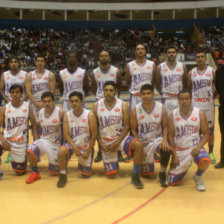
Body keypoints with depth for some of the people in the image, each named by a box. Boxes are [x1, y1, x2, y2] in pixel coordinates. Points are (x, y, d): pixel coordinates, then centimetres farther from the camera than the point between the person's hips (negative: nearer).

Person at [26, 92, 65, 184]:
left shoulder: (61, 112, -15)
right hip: (44, 140, 3)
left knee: (55, 171, 3)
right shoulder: (40, 113, -1)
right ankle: (35, 173, -7)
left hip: (56, 144, -3)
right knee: (30, 150, -29)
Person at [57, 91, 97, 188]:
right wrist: (75, 147, -23)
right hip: (73, 143, 1)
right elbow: (66, 134, -9)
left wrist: (88, 152, -12)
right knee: (61, 151, -33)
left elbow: (94, 134, -11)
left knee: (86, 174, 4)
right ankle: (63, 176, -12)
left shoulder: (90, 115, -14)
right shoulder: (67, 115, -7)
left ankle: (82, 164, 39)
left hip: (86, 146, -1)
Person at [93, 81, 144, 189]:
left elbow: (127, 126, -7)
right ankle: (113, 164, 38)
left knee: (138, 145, -33)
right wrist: (101, 143, -8)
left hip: (120, 137, -1)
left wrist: (117, 142, -16)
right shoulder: (96, 106, -4)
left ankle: (135, 176, -19)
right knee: (111, 175, 0)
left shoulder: (123, 105, -7)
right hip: (105, 142, 1)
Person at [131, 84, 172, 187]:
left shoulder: (161, 108, -9)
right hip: (143, 142, 1)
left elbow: (165, 126, -1)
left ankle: (162, 174, -11)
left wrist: (165, 139, -20)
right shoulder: (135, 110, -9)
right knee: (147, 174, 3)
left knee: (167, 149, -37)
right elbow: (133, 130, -2)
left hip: (157, 139, 0)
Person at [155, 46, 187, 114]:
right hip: (166, 99, -1)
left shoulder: (182, 66, 3)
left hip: (180, 99, 2)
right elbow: (157, 84, 6)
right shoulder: (160, 67, -2)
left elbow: (185, 83, 10)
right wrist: (163, 93, 6)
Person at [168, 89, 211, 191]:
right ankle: (184, 166, 33)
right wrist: (174, 156, -6)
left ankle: (198, 177, 0)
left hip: (194, 148, -1)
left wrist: (199, 147, -19)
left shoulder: (200, 113, -5)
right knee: (172, 181, 0)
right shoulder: (173, 115, -3)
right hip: (179, 150, 1)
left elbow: (206, 133, -2)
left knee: (205, 160, -35)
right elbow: (171, 136, 0)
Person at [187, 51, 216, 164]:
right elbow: (188, 88, 10)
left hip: (209, 104, -1)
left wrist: (214, 94, -6)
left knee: (210, 129, 6)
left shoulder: (212, 71, 1)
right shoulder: (191, 73, 4)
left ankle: (211, 153, 17)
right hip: (196, 104, 1)